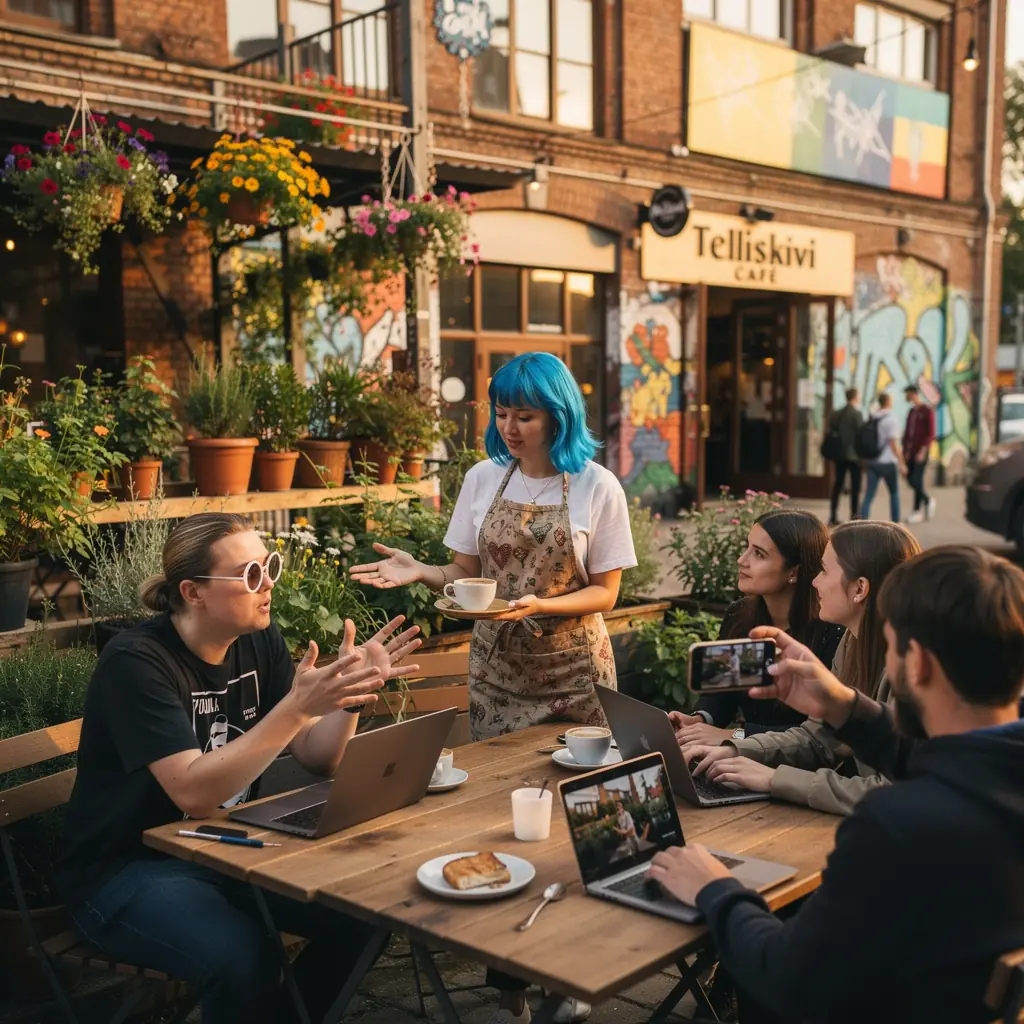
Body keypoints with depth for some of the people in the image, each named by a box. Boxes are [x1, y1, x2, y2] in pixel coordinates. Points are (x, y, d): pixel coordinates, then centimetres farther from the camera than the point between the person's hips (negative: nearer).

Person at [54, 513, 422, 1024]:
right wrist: (296, 706, -37)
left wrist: (351, 692, -19)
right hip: (129, 867, -6)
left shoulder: (259, 640, -2)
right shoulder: (136, 661, -21)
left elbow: (317, 758, -1)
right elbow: (194, 792, -30)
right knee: (243, 958, -31)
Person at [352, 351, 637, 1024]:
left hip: (573, 671, -2)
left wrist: (540, 606, -22)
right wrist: (420, 572, -14)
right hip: (497, 667, 2)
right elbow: (467, 574, 6)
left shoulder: (598, 488, -6)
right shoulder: (484, 479, 1)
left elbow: (604, 593, -5)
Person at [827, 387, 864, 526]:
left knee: (838, 485, 10)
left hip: (839, 454, 6)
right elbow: (861, 434, -13)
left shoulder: (837, 413, 7)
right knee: (855, 487, 1)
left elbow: (832, 432, 9)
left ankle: (833, 516, 9)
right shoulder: (857, 413, -11)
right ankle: (854, 517, 1)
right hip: (854, 455, -6)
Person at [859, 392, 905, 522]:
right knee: (894, 493, 14)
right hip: (887, 462, -5)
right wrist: (901, 463, -12)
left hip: (872, 461, 5)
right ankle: (895, 522, 22)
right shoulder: (891, 419, -11)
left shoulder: (871, 418, 8)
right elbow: (894, 444, -16)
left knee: (869, 495, 1)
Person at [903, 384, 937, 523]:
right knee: (910, 479, 6)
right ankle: (927, 501, 23)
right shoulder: (911, 411, 14)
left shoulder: (928, 411, -9)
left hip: (921, 451, -7)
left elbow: (931, 434, -14)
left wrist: (923, 451, -21)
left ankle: (917, 511, 4)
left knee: (916, 480, -10)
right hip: (910, 451, 7)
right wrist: (905, 451, 7)